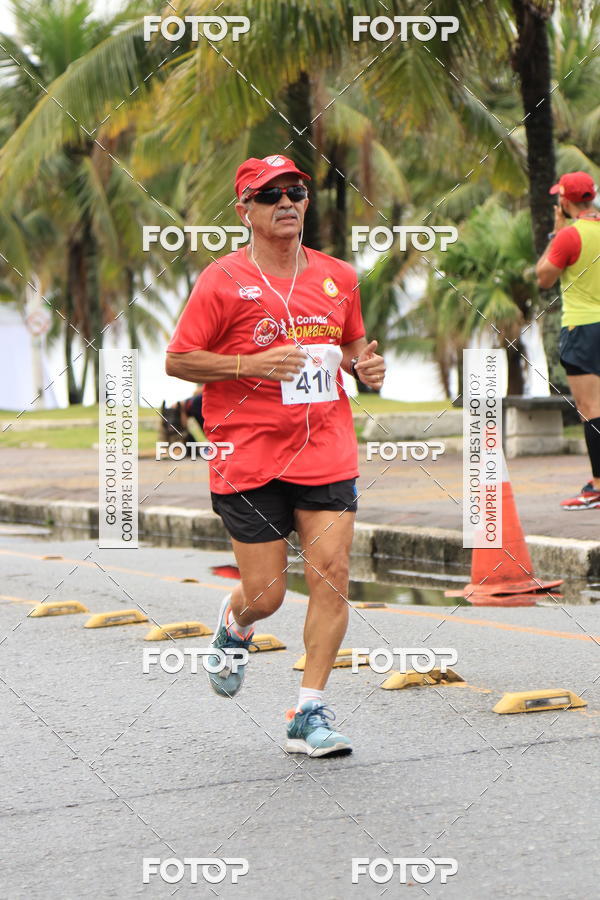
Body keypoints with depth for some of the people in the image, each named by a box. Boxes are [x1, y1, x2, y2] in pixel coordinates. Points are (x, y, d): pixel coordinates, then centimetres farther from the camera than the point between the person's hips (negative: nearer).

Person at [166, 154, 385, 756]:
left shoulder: (337, 277, 10)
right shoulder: (222, 281, -4)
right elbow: (177, 360, -4)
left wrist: (363, 364, 3)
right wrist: (252, 364, -17)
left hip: (327, 451, 3)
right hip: (249, 457, -3)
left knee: (331, 574, -10)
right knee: (265, 594, -1)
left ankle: (310, 713, -1)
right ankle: (234, 625, 38)